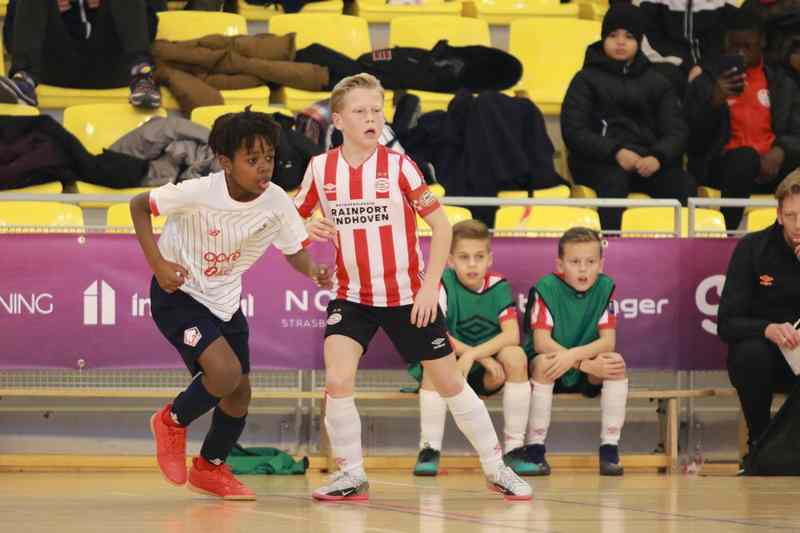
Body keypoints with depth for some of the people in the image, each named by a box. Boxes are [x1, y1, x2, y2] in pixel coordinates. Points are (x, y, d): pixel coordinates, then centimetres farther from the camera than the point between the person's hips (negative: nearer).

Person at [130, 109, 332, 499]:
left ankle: (210, 468, 34)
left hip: (225, 299, 6)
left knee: (240, 392, 8)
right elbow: (138, 205, -17)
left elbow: (294, 250, -1)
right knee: (225, 372, -23)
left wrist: (313, 272, -24)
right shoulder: (199, 193, -28)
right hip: (178, 293, -6)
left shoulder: (276, 203, -15)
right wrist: (158, 265, -25)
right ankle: (172, 422, 7)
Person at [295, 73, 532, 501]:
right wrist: (308, 229, -15)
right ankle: (351, 475, 0)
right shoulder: (320, 169, -5)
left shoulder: (399, 166, -10)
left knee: (449, 382, 6)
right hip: (350, 295, 1)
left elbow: (441, 225, -6)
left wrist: (430, 287, -13)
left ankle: (496, 468, 20)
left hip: (408, 297, -1)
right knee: (337, 381, -17)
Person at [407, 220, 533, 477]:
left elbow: (512, 335, -16)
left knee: (515, 355, -25)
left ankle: (514, 447, -19)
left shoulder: (498, 286, -4)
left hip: (487, 376, 2)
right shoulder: (443, 284, -11)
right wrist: (484, 357, -23)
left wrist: (473, 354, -30)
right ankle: (429, 448, -24)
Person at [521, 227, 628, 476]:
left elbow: (608, 342, -13)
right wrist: (587, 363, -29)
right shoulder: (546, 288, -15)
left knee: (616, 362, -25)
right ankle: (535, 449, -25)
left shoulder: (604, 287, -7)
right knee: (545, 363, -34)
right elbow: (541, 343, -22)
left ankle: (609, 449, -18)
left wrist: (573, 355, -32)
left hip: (586, 378, 3)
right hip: (552, 369, -3)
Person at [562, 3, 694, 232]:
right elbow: (574, 131, 0)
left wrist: (657, 157, -14)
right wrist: (615, 152, -17)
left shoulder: (656, 82, 21)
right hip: (599, 162, -3)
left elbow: (676, 131, 10)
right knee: (614, 180, -37)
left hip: (648, 160, 3)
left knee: (684, 185, -27)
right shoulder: (586, 79, 13)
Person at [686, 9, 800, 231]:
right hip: (723, 164, -2)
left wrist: (780, 151, -13)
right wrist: (715, 101, -13)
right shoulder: (705, 83, 13)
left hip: (770, 163, 2)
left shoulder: (782, 83, 19)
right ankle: (729, 232, -30)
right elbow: (693, 138, 3)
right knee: (745, 158, -38)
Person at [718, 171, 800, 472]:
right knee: (752, 352, -35)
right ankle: (759, 445, -14)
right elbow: (727, 324, -13)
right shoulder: (753, 248, -7)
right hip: (764, 357, -1)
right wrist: (768, 329, -33)